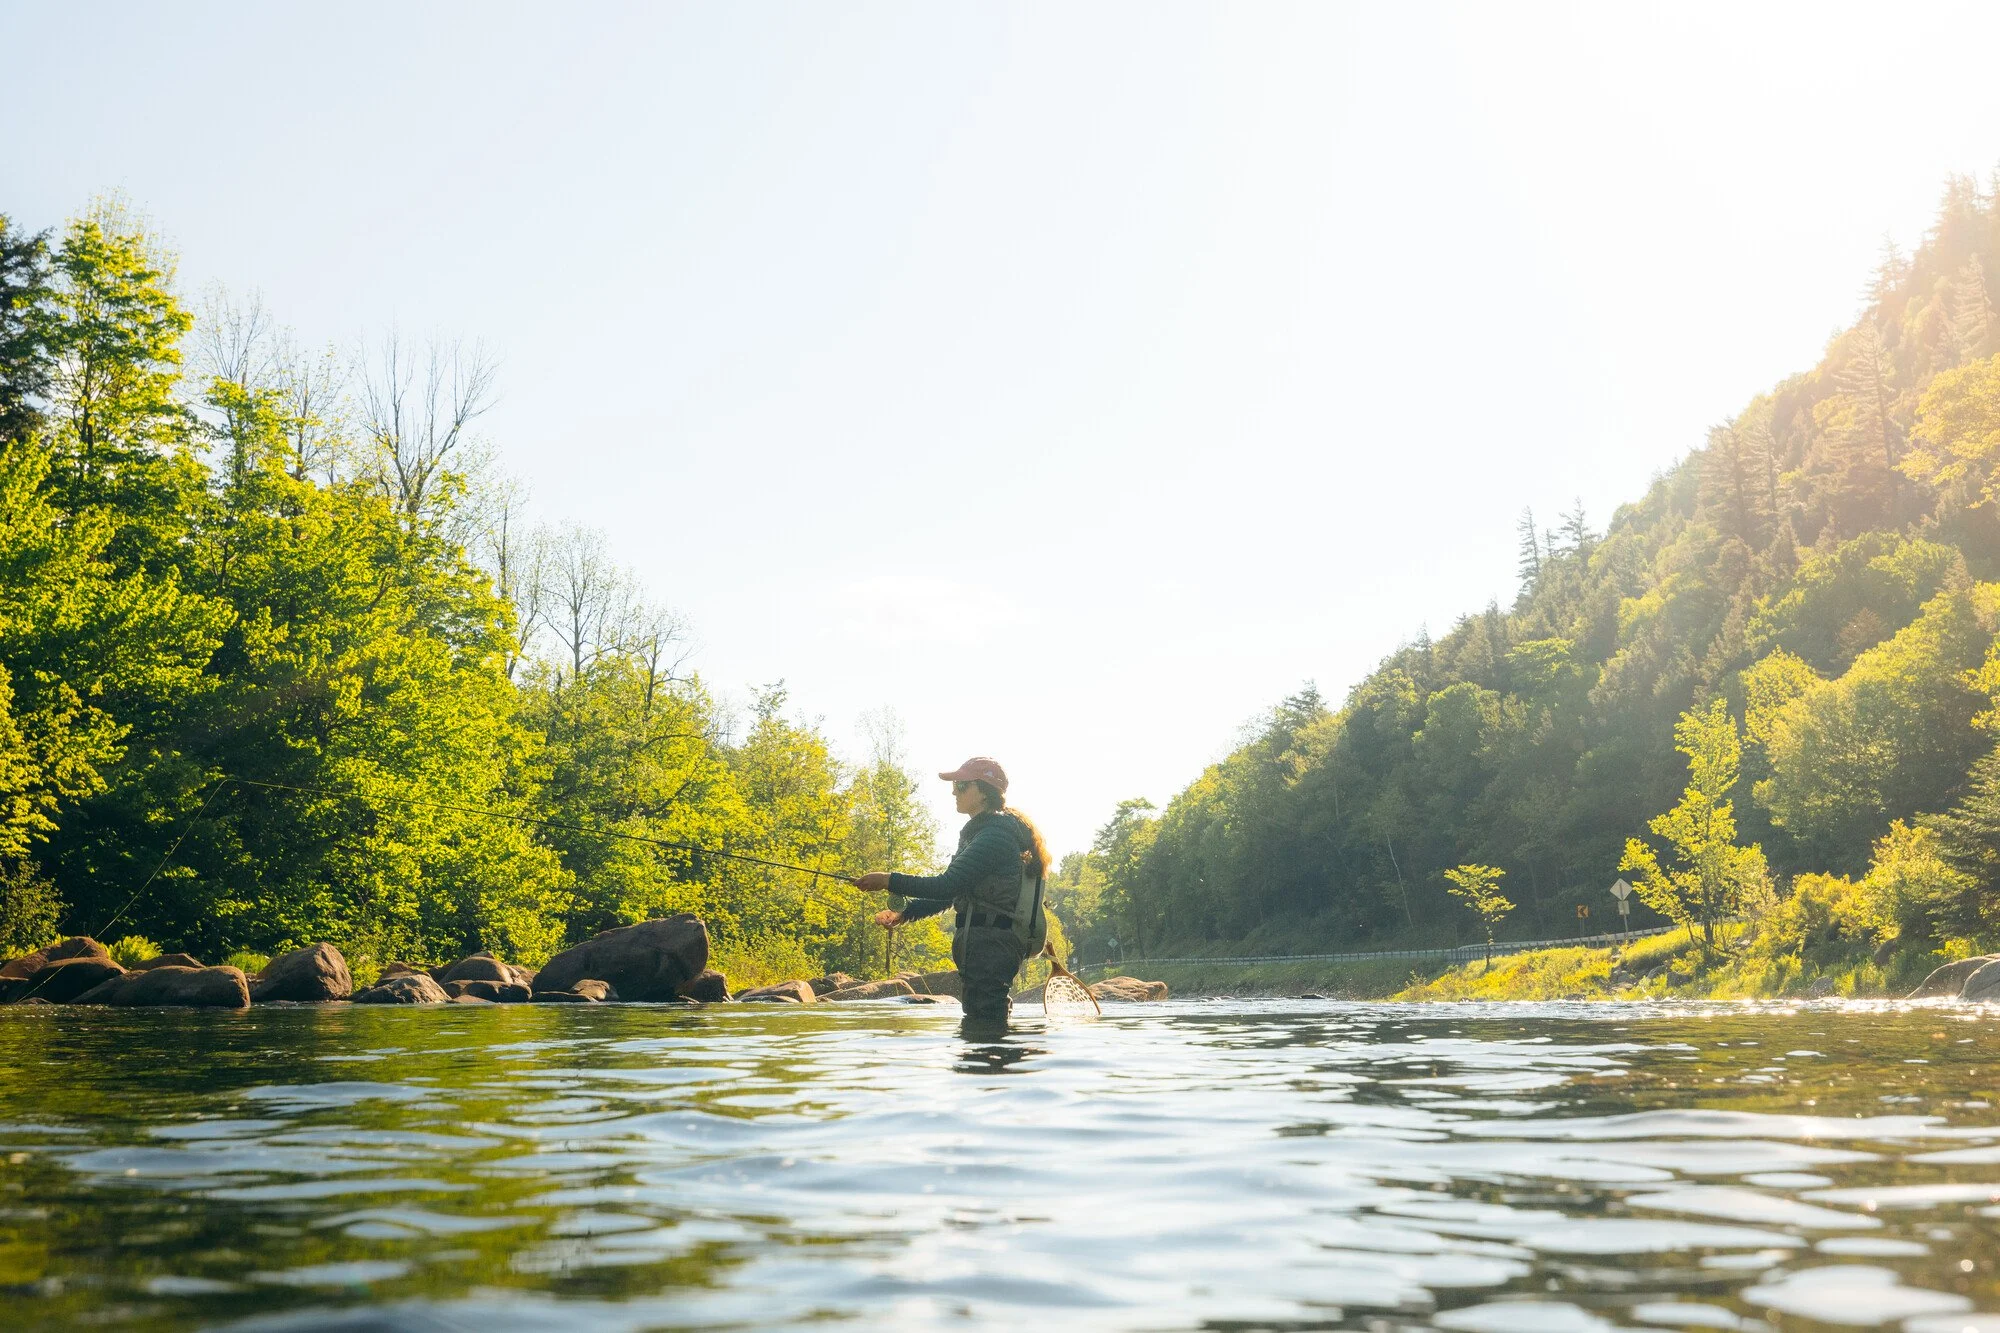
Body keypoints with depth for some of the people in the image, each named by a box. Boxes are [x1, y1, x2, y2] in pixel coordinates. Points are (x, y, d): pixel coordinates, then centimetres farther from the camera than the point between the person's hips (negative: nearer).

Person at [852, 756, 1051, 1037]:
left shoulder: (996, 834, -15)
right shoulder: (978, 832, 20)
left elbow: (948, 886, -23)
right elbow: (952, 891, 19)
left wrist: (890, 881, -17)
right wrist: (903, 913, 7)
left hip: (990, 946, -11)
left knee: (983, 1023, -12)